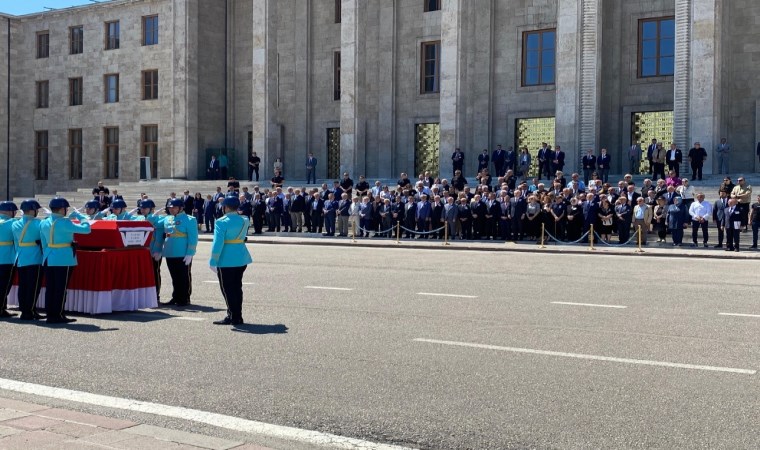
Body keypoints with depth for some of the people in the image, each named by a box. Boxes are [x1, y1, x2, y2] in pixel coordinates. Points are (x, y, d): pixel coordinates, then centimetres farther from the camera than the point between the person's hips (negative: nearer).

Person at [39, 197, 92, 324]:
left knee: (50, 287, 10)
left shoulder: (44, 223, 8)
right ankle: (58, 315, 3)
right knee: (60, 288, 0)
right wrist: (79, 216, -2)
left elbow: (43, 243, 13)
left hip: (49, 259, 7)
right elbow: (86, 229, -16)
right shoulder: (64, 222, -15)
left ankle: (50, 314, 14)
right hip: (63, 259, -7)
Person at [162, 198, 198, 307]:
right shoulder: (166, 219, 11)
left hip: (183, 255, -6)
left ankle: (185, 299, 10)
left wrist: (190, 253, -17)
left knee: (184, 277, 2)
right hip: (170, 254, 6)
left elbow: (193, 238, -12)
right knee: (175, 277, 13)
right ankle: (176, 298, 22)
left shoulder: (189, 220, -8)